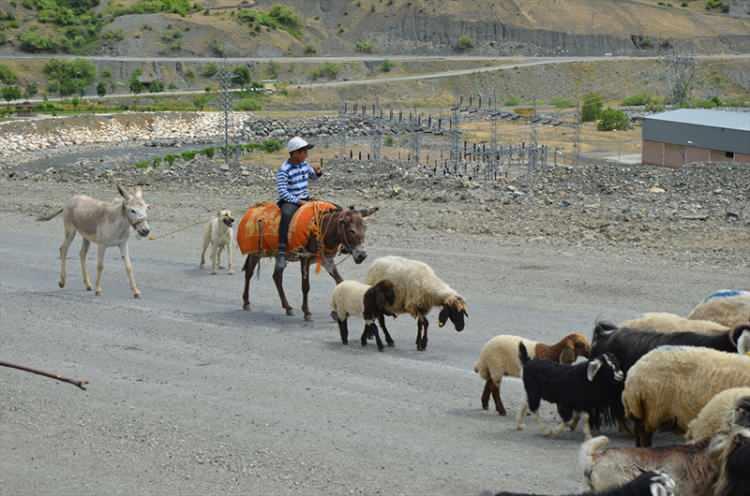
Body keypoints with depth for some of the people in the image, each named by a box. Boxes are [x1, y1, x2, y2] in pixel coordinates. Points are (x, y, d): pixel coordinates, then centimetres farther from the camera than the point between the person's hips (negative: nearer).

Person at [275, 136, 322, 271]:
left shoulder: (304, 164, 7)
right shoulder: (284, 170, -15)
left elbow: (313, 176, 25)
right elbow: (283, 192, -19)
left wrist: (318, 172, 1)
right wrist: (298, 201, -23)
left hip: (304, 199, 8)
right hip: (289, 201, -8)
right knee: (287, 214, -39)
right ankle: (281, 253, -44)